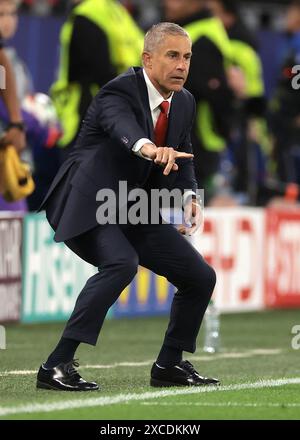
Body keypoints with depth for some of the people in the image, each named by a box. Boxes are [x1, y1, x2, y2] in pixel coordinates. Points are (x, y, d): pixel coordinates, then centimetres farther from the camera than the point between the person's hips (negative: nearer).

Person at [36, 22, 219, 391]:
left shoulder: (184, 102, 5)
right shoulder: (119, 92, -20)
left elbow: (182, 156, 15)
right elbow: (124, 128, -43)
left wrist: (190, 196, -7)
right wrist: (149, 148, -66)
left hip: (136, 211, 9)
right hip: (86, 205, -9)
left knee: (201, 278, 7)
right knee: (121, 263, -35)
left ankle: (169, 366, 27)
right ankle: (56, 367, -35)